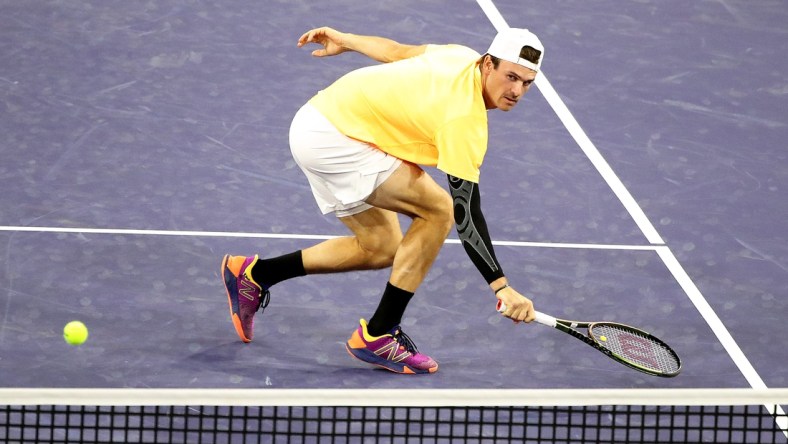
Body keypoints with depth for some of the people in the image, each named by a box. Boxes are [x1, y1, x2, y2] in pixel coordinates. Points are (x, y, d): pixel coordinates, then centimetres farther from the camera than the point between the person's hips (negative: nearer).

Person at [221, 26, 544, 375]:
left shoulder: (464, 57, 0)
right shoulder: (465, 118, -25)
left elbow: (397, 51, 18)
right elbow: (466, 215, -27)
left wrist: (344, 40, 35)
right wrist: (502, 287, -28)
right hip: (331, 138, -10)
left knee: (381, 248, 17)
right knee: (437, 209, -17)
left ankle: (254, 273, 27)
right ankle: (377, 336, -9)